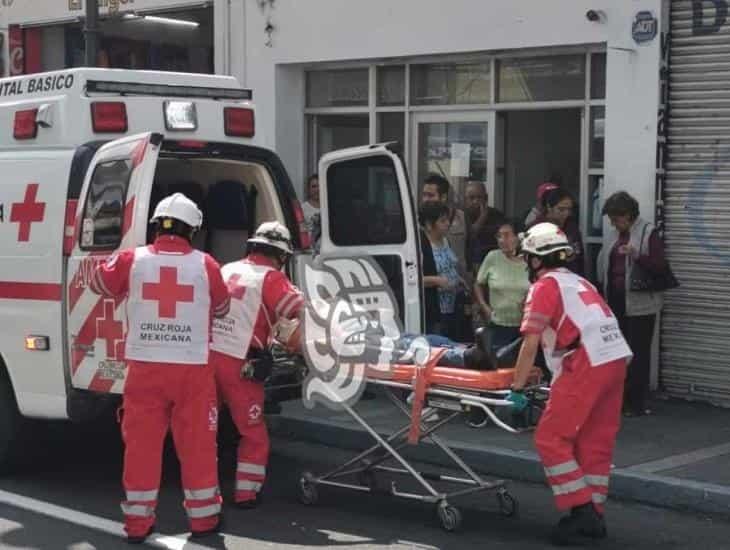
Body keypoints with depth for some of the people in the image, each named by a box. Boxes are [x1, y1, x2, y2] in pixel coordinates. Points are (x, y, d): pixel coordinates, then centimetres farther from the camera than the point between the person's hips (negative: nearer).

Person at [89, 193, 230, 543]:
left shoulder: (132, 260, -3)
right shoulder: (204, 265, -4)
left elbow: (100, 284, 16)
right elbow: (221, 308, 13)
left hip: (145, 367, 1)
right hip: (193, 368, 0)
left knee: (142, 443, 8)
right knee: (197, 444, 10)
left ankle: (137, 522, 13)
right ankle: (203, 518, 19)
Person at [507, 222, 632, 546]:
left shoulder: (544, 286, 3)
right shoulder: (580, 283, 27)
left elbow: (531, 343, -5)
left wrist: (517, 388, -1)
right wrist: (559, 384, 35)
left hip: (587, 364, -8)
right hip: (617, 358, 8)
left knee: (551, 439, -2)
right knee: (596, 442, 14)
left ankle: (582, 510, -5)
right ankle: (593, 517, 18)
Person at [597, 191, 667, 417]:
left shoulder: (648, 233, -7)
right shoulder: (612, 235, 13)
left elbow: (660, 265, -13)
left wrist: (636, 255, -26)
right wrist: (603, 292, 15)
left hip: (638, 304, -6)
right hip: (615, 301, 6)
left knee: (639, 353, -2)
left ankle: (637, 402, 4)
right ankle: (619, 398, 19)